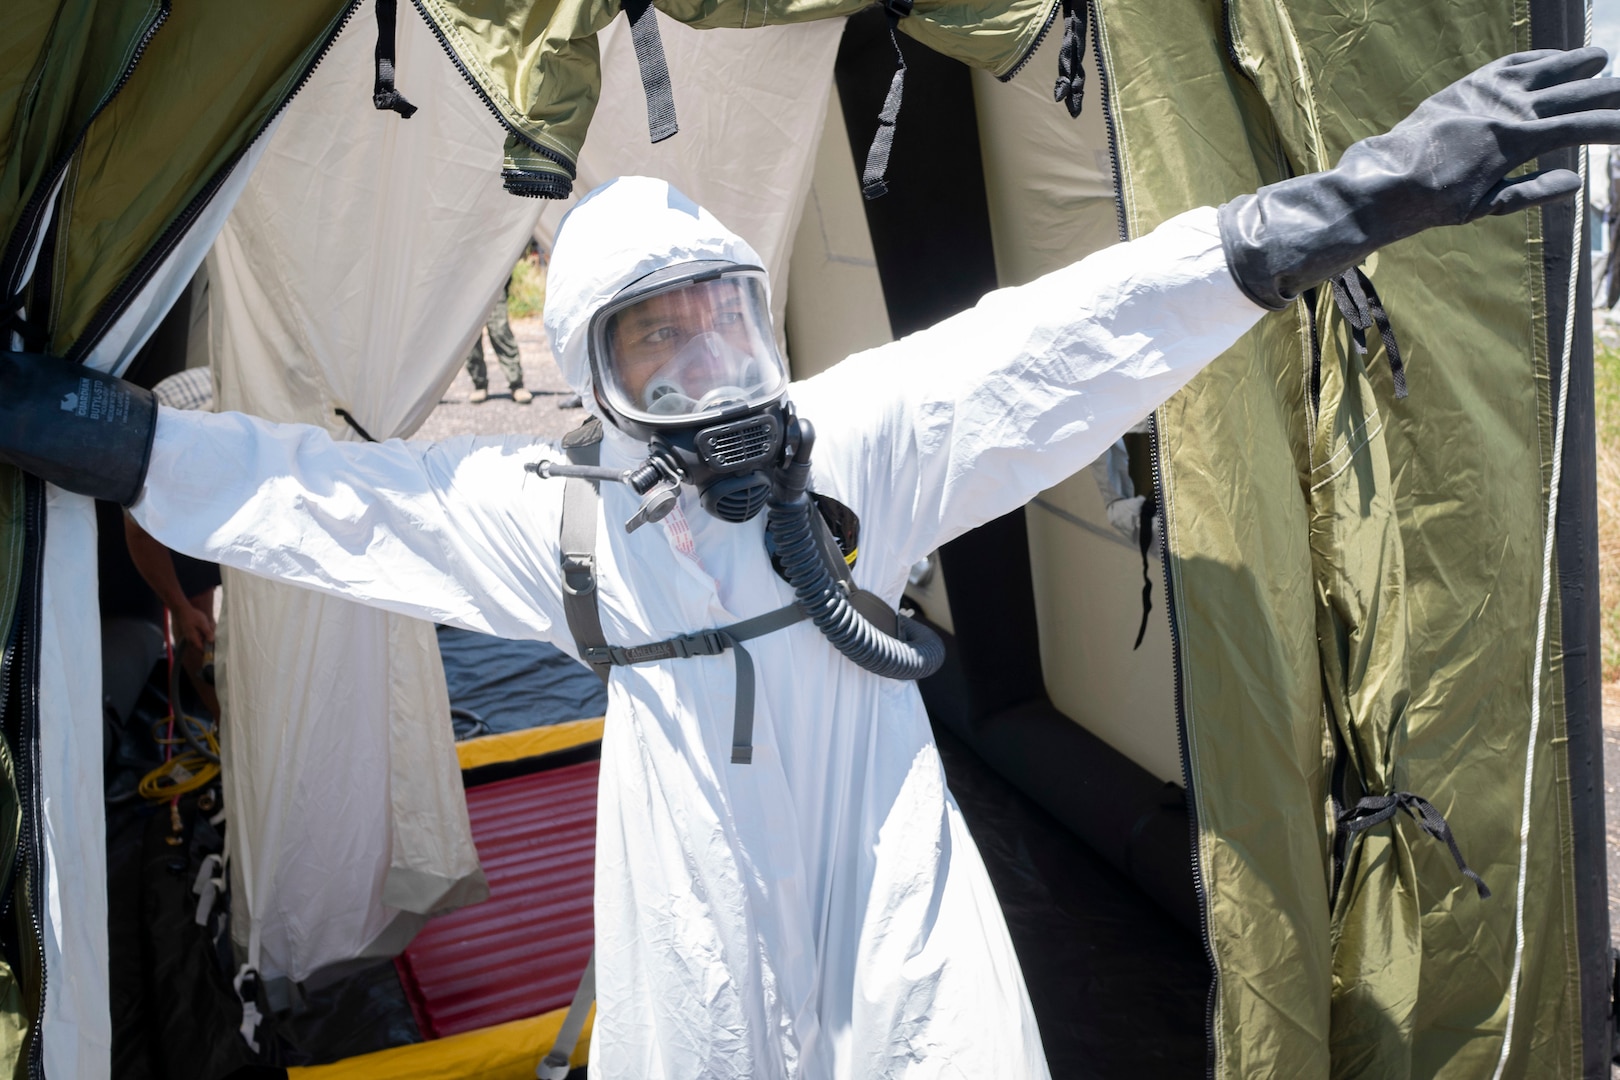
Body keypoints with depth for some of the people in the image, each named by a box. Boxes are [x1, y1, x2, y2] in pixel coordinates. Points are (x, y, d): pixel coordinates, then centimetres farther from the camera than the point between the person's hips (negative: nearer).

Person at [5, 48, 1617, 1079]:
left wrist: (1350, 202, -21)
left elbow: (1068, 341, -15)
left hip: (895, 918, 0)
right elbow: (320, 496, 3)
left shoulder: (856, 437, -7)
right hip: (699, 950, 1)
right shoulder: (556, 510, -2)